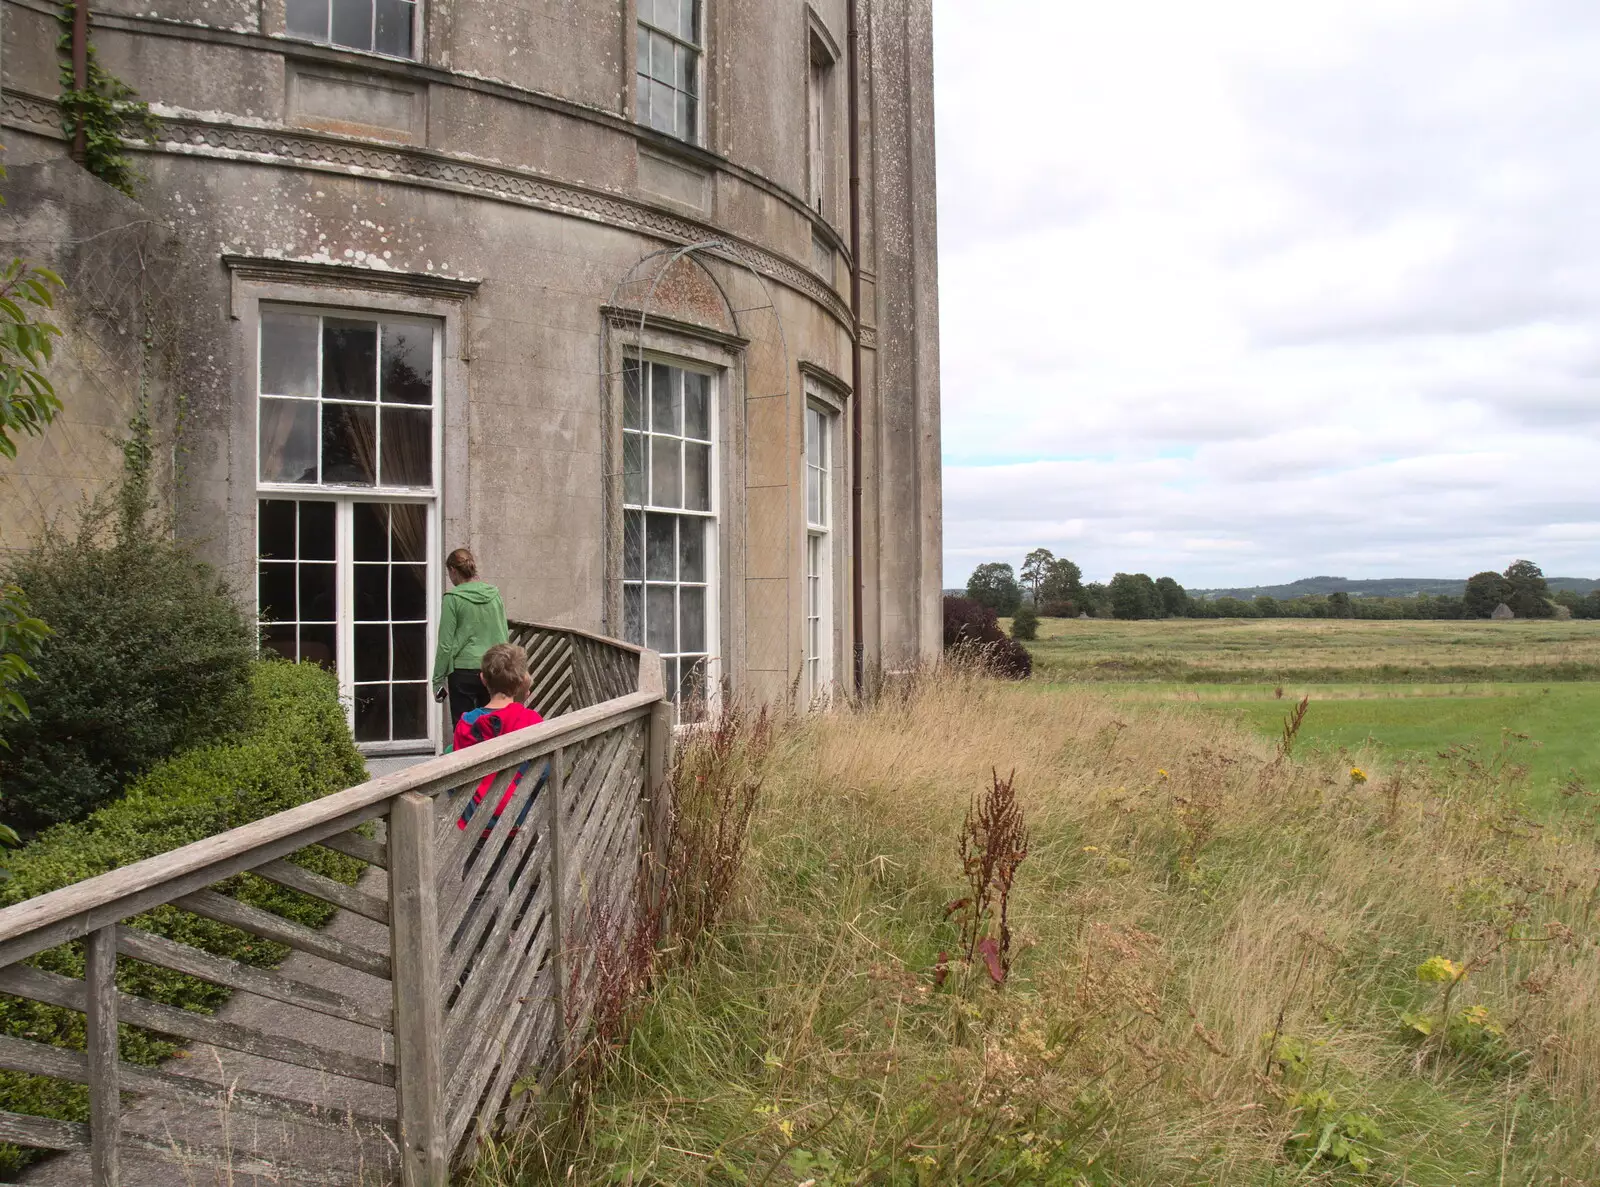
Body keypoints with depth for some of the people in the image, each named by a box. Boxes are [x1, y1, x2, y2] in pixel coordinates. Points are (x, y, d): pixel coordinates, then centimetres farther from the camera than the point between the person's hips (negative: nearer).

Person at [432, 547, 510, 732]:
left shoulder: (453, 598, -8)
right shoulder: (494, 595, 6)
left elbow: (445, 643, -7)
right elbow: (505, 635, 12)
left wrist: (438, 679, 0)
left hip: (464, 670, -4)